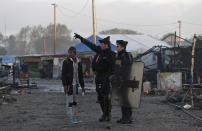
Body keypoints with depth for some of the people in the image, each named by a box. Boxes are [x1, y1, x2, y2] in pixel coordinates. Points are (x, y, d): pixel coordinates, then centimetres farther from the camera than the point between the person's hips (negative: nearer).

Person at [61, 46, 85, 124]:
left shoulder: (78, 62, 9)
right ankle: (71, 117, -3)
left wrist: (82, 86, 12)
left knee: (75, 101, 9)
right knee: (69, 101, -5)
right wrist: (64, 85, -15)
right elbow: (63, 74, -8)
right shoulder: (66, 62, -5)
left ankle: (74, 115, 16)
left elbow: (80, 75, 14)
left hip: (75, 84, 5)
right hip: (69, 84, -5)